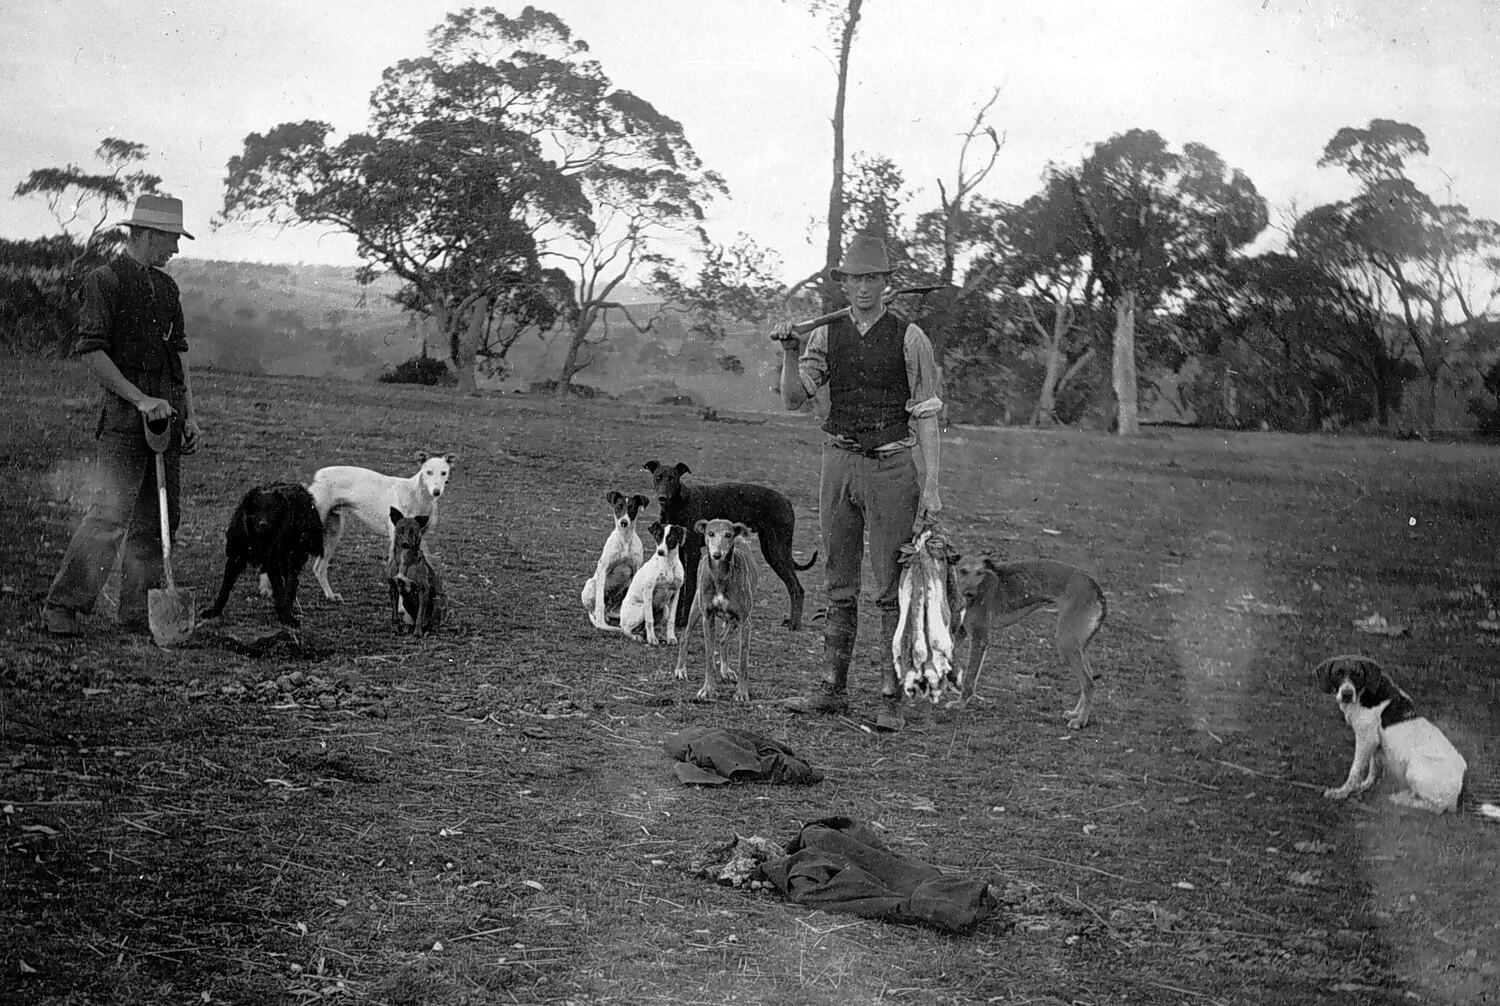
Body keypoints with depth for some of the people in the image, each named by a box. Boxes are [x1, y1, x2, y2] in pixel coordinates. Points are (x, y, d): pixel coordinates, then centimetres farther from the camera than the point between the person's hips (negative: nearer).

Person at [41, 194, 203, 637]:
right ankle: (62, 607, -9)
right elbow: (91, 351, -12)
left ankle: (139, 614, 14)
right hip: (124, 418, -7)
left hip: (168, 416, 7)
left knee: (158, 518, 7)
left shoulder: (166, 286, 18)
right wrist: (139, 398, -17)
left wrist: (190, 414, 13)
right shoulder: (104, 281, -5)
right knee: (111, 513, -15)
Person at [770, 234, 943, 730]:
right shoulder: (826, 336, 6)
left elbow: (926, 416, -4)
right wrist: (788, 352, -17)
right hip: (839, 463, 4)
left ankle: (892, 697, 3)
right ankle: (832, 688, 17)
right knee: (839, 585, 10)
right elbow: (794, 398, 0)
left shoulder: (909, 339, -4)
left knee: (893, 588, -2)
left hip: (892, 466, -4)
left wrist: (931, 487, -9)